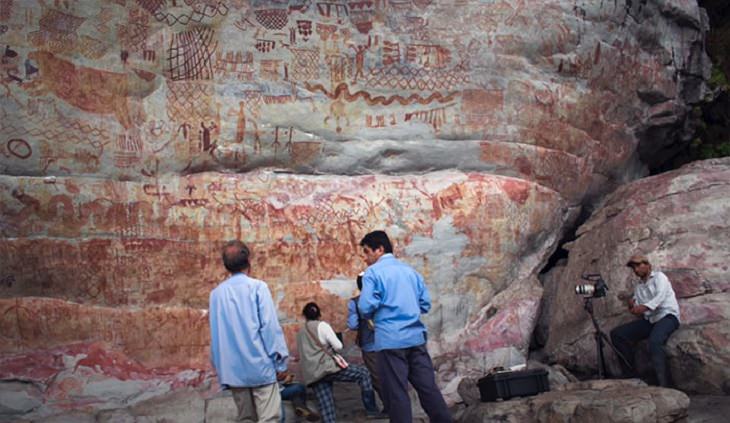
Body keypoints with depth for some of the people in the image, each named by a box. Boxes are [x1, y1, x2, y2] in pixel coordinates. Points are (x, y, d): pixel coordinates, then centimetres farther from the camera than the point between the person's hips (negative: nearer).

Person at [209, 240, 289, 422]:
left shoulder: (216, 293, 5)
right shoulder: (257, 286, -8)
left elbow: (215, 333, 9)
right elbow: (269, 325, -11)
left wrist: (220, 367, 18)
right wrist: (280, 356, -2)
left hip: (232, 368, 5)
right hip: (259, 364, -5)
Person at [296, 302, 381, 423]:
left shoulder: (300, 333, 20)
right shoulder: (322, 325, 1)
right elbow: (338, 346, -3)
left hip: (312, 375, 6)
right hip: (327, 367, -6)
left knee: (326, 408, 4)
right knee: (363, 373, 6)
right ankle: (372, 411, 1)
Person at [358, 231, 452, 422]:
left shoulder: (373, 272, -2)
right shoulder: (411, 270, 15)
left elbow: (366, 307, -12)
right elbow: (426, 304, 15)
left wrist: (375, 315, 9)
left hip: (390, 340, -5)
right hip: (416, 337, 5)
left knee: (396, 393, 1)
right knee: (428, 387, 9)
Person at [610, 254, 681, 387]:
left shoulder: (659, 276, 3)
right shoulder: (638, 287, 21)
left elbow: (661, 296, -17)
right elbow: (638, 309, 14)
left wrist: (644, 307, -34)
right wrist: (632, 306, -11)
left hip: (667, 316, -7)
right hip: (649, 319, 7)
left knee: (655, 341, -37)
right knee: (617, 334, -8)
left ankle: (663, 384, -35)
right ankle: (630, 374, -7)